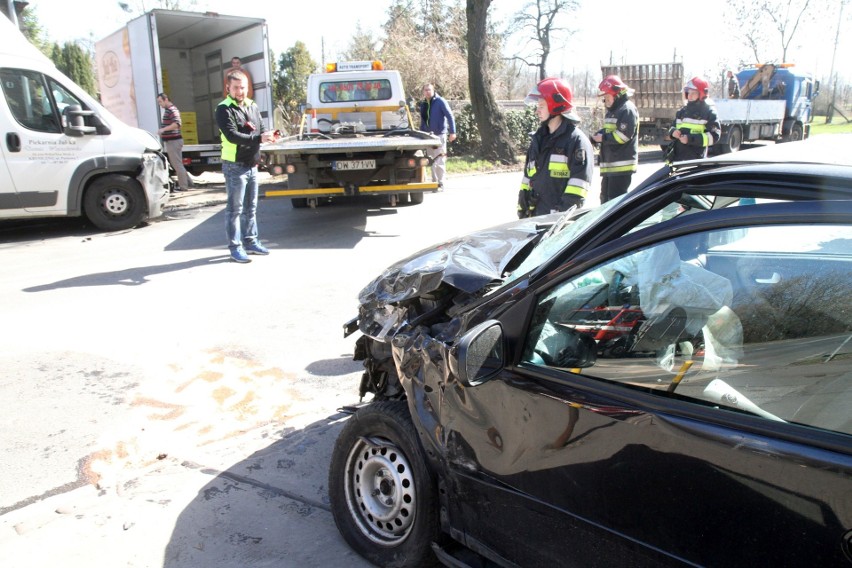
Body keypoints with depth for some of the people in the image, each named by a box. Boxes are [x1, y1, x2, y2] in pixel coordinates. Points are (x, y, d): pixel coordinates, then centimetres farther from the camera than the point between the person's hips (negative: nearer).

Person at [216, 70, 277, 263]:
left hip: (252, 165, 7)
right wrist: (258, 138, -30)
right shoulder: (224, 109, -11)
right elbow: (232, 136, -22)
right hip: (235, 166, -7)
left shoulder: (253, 106, 11)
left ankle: (250, 241, 25)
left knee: (251, 207, 15)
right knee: (235, 208, -1)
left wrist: (267, 136, -14)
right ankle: (235, 247, 5)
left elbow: (261, 128, 11)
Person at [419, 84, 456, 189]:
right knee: (432, 161, 10)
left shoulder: (440, 101, -5)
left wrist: (452, 132, -14)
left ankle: (440, 184, -1)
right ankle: (434, 182, 18)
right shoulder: (423, 105, 13)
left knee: (439, 161, -6)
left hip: (439, 134, -6)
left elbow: (450, 116, -8)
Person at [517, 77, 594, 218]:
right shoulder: (539, 139, 17)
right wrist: (522, 207, 15)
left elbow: (580, 179, -14)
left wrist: (566, 213, -20)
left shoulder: (576, 139, -7)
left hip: (562, 217, -7)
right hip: (536, 215, 8)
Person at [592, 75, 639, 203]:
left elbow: (624, 135, -21)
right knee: (606, 198, 14)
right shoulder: (612, 110, 21)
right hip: (610, 164, 10)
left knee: (615, 200, -12)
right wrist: (597, 135, 5)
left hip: (622, 165, -10)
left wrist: (603, 137, -15)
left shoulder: (627, 109, -11)